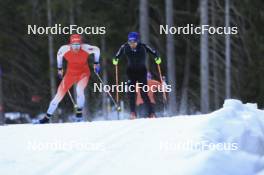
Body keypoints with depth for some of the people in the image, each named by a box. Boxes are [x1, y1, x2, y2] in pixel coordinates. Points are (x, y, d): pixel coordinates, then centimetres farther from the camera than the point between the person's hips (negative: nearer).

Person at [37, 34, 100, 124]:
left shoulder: (85, 48, -26)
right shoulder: (64, 49, -22)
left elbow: (96, 50, -5)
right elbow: (59, 55, 3)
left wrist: (96, 63, 0)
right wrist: (59, 68, 11)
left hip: (83, 73, -2)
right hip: (70, 73, 2)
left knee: (79, 90, -31)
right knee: (59, 95, -2)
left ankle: (79, 112, -8)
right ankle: (47, 117, 11)